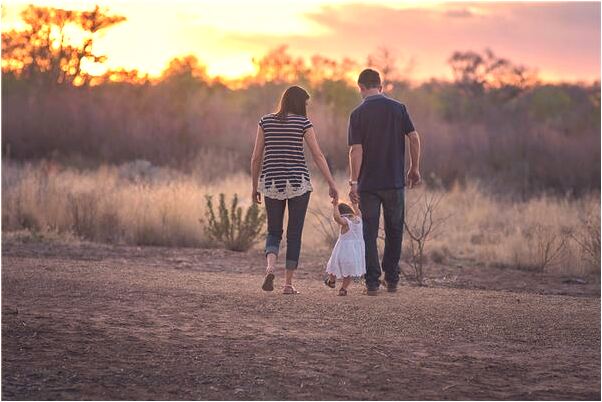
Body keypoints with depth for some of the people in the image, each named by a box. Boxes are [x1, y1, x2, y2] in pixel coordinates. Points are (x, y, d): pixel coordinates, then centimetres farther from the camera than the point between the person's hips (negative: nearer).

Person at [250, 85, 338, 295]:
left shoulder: (266, 121, 4)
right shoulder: (303, 122, -3)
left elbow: (256, 157, 4)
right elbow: (318, 155, -7)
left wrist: (255, 186, 13)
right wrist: (332, 184, -4)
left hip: (271, 183, 2)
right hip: (298, 182, -2)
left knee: (274, 232, 13)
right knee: (295, 234, 8)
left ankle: (270, 267, -15)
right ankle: (288, 283, 7)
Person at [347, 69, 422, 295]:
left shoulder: (358, 114, -5)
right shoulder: (398, 108, 1)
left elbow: (356, 150, -11)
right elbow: (414, 138, -2)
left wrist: (354, 182, -8)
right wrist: (415, 169, 8)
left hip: (368, 183, -2)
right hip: (394, 182, 2)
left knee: (370, 234, 4)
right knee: (394, 231, 14)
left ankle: (373, 283, 0)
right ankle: (392, 280, 17)